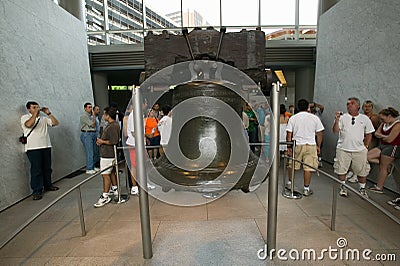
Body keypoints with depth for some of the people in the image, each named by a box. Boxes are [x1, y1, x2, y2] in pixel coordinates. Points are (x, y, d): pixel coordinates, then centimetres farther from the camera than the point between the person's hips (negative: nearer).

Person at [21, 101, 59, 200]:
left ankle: (48, 185, 25)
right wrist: (35, 113, -17)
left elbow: (55, 123, 6)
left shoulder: (43, 118, 14)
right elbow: (29, 125, -21)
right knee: (36, 170, -4)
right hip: (33, 148, -5)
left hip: (46, 146, 5)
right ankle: (36, 191, 3)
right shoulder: (25, 117, 0)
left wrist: (48, 113, 1)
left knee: (47, 168, 11)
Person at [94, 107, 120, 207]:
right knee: (112, 172, 20)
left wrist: (102, 142, -13)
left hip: (108, 154, -11)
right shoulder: (114, 124, 12)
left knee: (105, 174, -5)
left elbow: (114, 142, -25)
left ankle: (105, 196, 2)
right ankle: (115, 190, 33)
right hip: (110, 153, 11)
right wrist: (101, 140, 9)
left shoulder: (112, 126, -21)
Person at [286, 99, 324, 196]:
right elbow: (319, 134, 4)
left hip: (296, 145, 0)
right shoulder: (315, 118, 2)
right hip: (311, 145, 0)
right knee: (308, 167, 4)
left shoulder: (293, 118, 0)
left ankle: (290, 183, 29)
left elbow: (289, 134, -3)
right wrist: (318, 146, 14)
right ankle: (306, 189, 10)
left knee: (292, 165, 16)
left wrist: (289, 147, 2)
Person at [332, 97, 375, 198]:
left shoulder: (365, 118, 5)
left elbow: (369, 134, 11)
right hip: (343, 149, -1)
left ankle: (362, 189, 31)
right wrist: (336, 120, -24)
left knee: (362, 171, 12)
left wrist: (366, 146, 5)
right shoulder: (342, 117, -1)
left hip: (360, 150, 1)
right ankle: (343, 187, 27)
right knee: (341, 170, 7)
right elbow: (335, 131, -11)